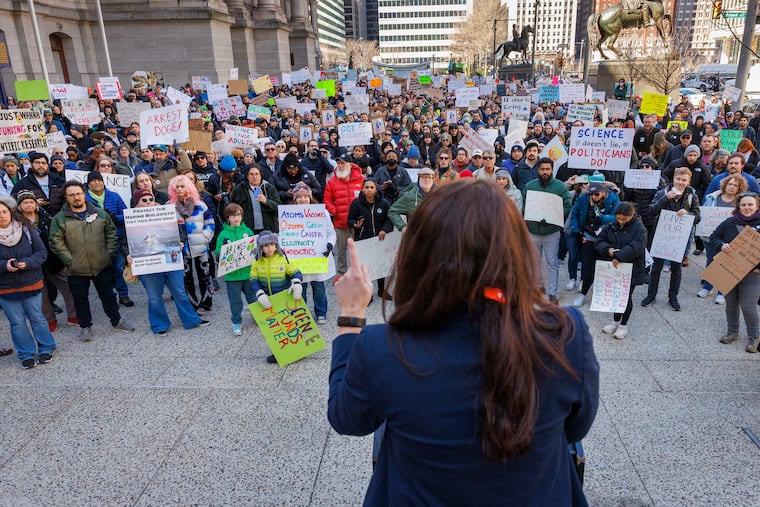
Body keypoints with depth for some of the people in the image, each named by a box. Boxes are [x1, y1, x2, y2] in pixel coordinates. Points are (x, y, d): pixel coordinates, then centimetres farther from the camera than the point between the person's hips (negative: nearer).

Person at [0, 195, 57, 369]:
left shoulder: (26, 229, -7)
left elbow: (42, 252, -6)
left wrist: (27, 263, -23)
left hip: (31, 284, 0)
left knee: (37, 318, 12)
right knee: (17, 323, 10)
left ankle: (46, 349, 27)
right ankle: (26, 354, 23)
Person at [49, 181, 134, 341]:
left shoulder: (101, 213, 3)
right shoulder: (59, 219, -4)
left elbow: (111, 234, 8)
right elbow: (56, 243, -5)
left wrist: (109, 255, 0)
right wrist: (70, 261, -10)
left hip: (102, 266, 2)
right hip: (77, 269, -1)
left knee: (108, 295, 14)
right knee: (80, 298, 10)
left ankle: (116, 320, 29)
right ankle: (85, 326, 25)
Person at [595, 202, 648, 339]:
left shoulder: (639, 228, -13)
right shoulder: (611, 226, 1)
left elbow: (636, 247, -26)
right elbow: (600, 240, 4)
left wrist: (619, 256, -32)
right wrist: (608, 249, -17)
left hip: (631, 269, -5)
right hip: (613, 267, 5)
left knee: (626, 296, 6)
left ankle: (623, 325, 22)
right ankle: (615, 321, 31)